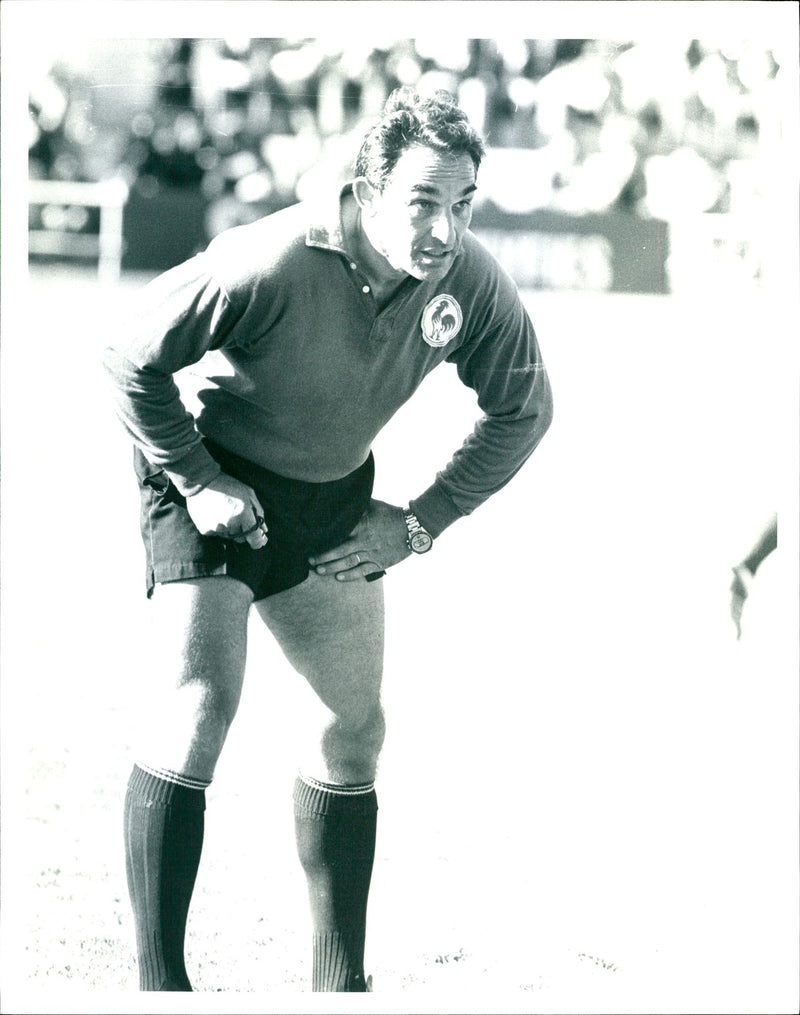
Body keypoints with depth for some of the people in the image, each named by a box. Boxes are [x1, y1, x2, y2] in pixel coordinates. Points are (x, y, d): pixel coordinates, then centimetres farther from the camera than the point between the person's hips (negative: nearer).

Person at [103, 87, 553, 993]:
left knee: (356, 729, 8)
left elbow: (522, 413, 1)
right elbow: (132, 360, -22)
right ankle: (157, 980, -14)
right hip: (211, 479, -6)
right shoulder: (272, 264, -33)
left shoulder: (471, 283, -17)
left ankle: (339, 982, 21)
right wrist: (196, 482, -20)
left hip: (332, 498, 6)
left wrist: (421, 521, -3)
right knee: (197, 707, -19)